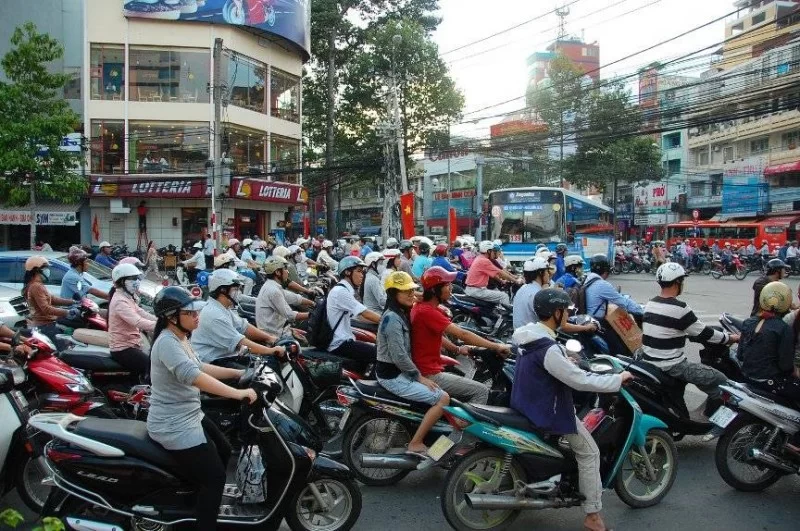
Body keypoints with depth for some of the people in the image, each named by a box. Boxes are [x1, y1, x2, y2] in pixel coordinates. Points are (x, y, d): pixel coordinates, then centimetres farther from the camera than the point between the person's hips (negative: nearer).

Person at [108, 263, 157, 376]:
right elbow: (138, 322, -32)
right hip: (123, 350, -10)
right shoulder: (120, 301, -19)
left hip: (131, 345, 10)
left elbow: (142, 314, 9)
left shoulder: (127, 298, 13)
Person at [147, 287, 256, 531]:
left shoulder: (180, 338, 7)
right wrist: (238, 393, -42)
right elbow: (192, 376, -40)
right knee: (215, 476, -8)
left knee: (224, 451, 24)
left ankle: (203, 504, 40)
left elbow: (201, 368, 18)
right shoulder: (167, 343, -25)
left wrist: (239, 373, 10)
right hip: (173, 426, -11)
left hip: (190, 416, 11)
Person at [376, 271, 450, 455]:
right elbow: (399, 357, -24)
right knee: (443, 398, -12)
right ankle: (415, 445, -7)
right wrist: (419, 377, -14)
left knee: (440, 392, 17)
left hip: (400, 371, 10)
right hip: (393, 376, -10)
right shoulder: (392, 318, -22)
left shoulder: (402, 313, 9)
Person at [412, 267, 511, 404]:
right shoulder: (427, 312, -22)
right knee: (481, 391, -7)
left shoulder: (422, 306, 10)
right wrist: (496, 347, -20)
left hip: (430, 369, 10)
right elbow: (462, 334, -25)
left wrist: (458, 349, 9)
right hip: (430, 375, -10)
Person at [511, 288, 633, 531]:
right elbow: (580, 381, -26)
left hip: (529, 405, 9)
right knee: (589, 453, 4)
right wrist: (618, 379, -15)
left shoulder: (529, 337, 1)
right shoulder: (549, 349, -28)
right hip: (549, 413, -9)